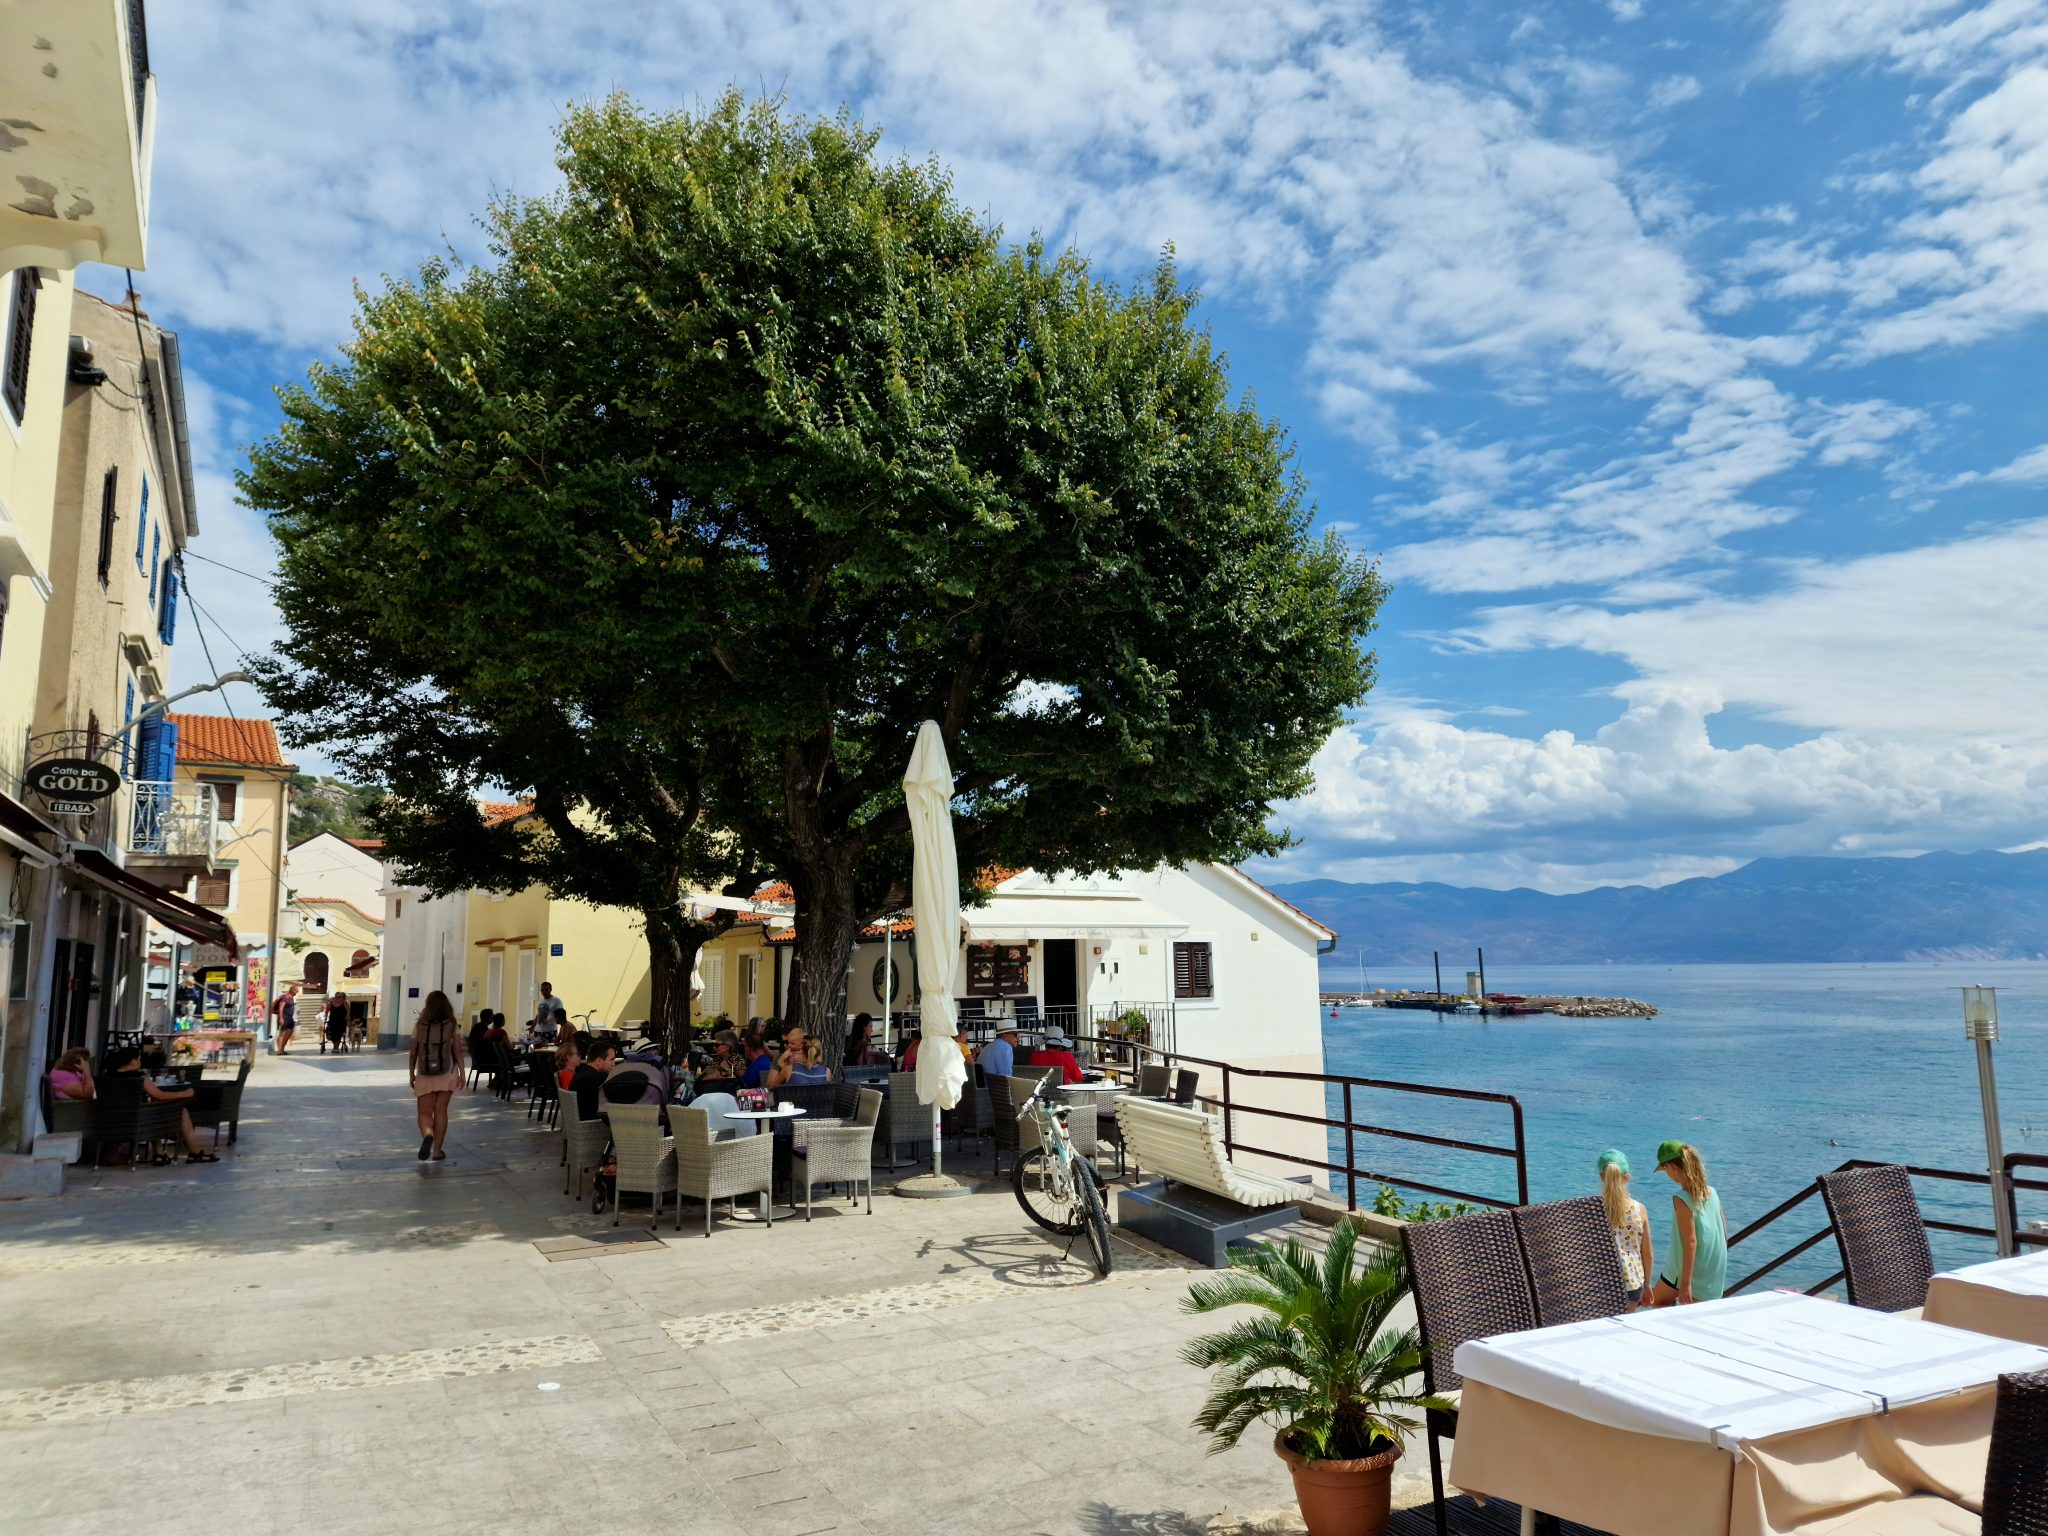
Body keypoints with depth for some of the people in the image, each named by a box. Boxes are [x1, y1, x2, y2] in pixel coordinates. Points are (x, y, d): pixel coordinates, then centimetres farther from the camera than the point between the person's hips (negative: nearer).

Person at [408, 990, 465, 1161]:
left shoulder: (419, 1025, 0)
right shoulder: (453, 1025, -2)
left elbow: (414, 1052, 2)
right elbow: (458, 1051, -3)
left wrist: (411, 1073, 13)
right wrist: (462, 1072, 3)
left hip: (425, 1075, 0)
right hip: (447, 1075, 0)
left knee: (424, 1112, 6)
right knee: (440, 1111, 8)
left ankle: (427, 1135, -24)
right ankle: (437, 1149, 10)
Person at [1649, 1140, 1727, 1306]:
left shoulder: (1681, 1200, -20)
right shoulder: (1711, 1192, 1)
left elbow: (1691, 1242, -22)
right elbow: (1724, 1232, 9)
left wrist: (1686, 1283, -19)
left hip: (1689, 1270, -6)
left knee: (1657, 1303, 17)